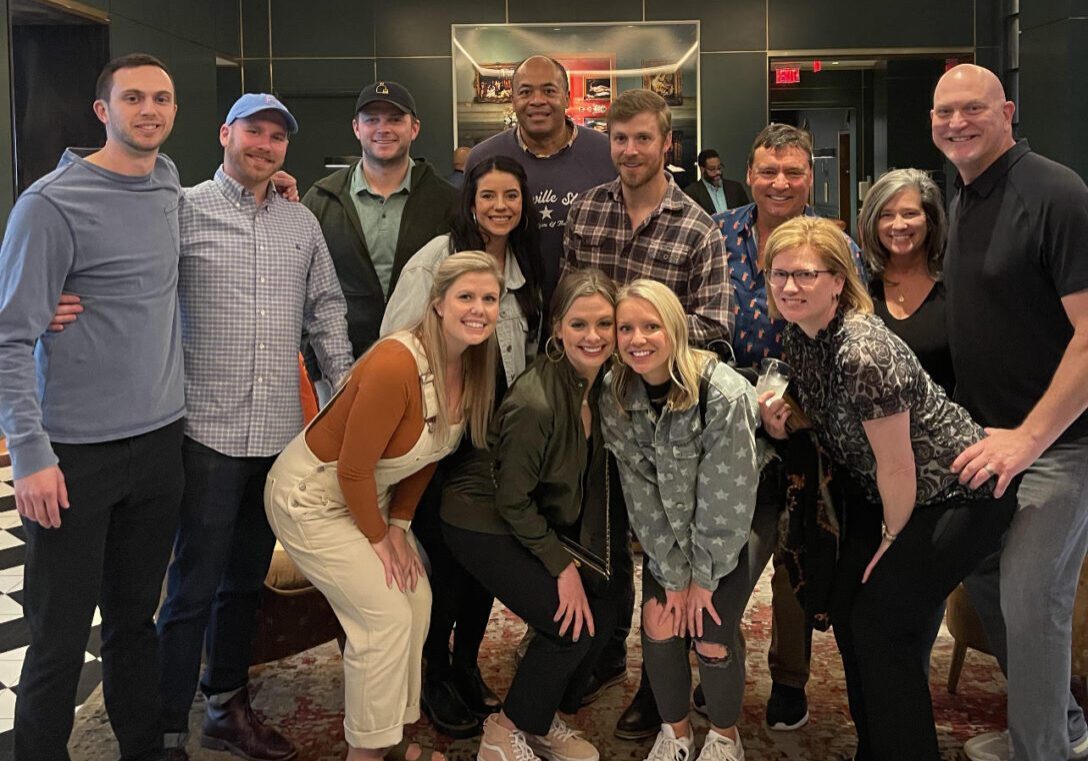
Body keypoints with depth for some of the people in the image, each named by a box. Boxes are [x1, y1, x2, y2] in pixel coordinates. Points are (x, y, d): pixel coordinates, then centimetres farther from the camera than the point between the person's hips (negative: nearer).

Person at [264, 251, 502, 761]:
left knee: (418, 601, 6)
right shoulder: (395, 366, -33)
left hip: (371, 493, 8)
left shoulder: (473, 366, -7)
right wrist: (378, 538, -12)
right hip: (312, 496, -8)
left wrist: (399, 524, 1)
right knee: (385, 616, -10)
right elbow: (353, 469, -25)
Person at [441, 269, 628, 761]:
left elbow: (597, 473, 5)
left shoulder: (604, 381, -7)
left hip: (540, 519, 8)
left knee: (606, 605, 0)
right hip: (483, 523, -7)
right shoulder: (535, 403, -31)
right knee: (571, 624, -12)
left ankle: (545, 721, 21)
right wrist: (562, 565, -16)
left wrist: (610, 550, -1)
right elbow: (512, 500, -22)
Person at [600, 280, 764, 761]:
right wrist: (674, 577, -12)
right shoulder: (615, 400, -15)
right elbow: (642, 495, -11)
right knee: (659, 628, -7)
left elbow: (727, 499, -24)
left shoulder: (723, 394, -30)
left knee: (712, 637, -12)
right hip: (672, 522, 4)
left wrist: (704, 578, -16)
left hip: (743, 514, -4)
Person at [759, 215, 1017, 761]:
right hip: (878, 493, 9)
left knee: (883, 623, -7)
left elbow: (897, 466, -24)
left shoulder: (863, 354, -32)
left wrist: (891, 540, -8)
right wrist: (781, 420, -9)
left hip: (955, 495, -9)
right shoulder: (798, 336, -5)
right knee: (847, 612, 10)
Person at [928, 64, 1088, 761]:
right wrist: (984, 431, 12)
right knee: (986, 585, 15)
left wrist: (1028, 437, -24)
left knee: (1030, 599, -6)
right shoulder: (963, 201, 10)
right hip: (987, 438, 8)